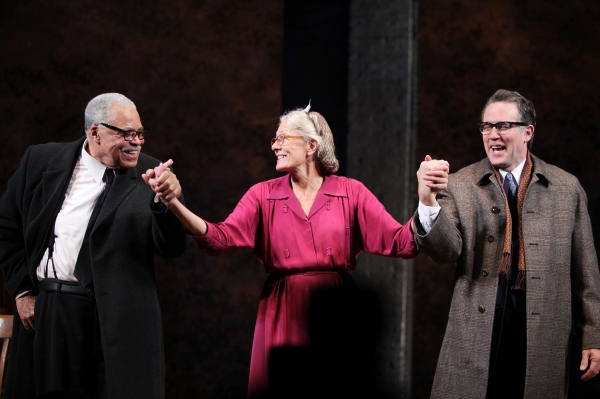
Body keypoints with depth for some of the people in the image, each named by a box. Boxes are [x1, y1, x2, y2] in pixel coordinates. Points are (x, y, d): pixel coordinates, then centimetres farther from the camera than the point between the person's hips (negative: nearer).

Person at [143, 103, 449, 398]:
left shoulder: (351, 192, 1)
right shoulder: (264, 195, 4)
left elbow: (400, 242, -7)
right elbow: (220, 239, -11)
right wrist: (175, 205, -27)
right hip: (283, 316, 1)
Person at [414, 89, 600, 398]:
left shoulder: (566, 188, 7)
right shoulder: (460, 186, 5)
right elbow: (446, 251, -8)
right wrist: (428, 201, -26)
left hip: (543, 334, 0)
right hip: (475, 334, 0)